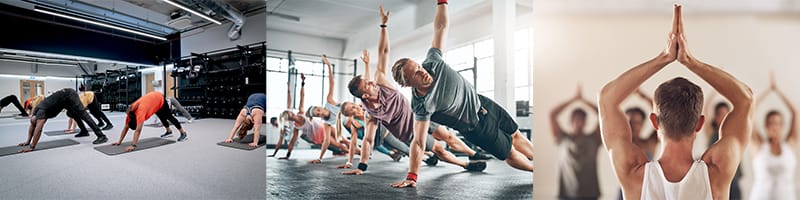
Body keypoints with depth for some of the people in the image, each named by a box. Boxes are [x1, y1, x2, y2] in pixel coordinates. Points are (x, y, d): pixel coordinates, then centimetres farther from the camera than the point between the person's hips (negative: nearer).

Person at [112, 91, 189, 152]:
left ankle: (183, 133, 9)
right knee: (162, 117, 23)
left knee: (169, 117, 1)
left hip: (160, 99, -7)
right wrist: (119, 141, -12)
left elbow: (138, 130, -42)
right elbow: (126, 128, -10)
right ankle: (169, 131, 43)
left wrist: (133, 145, -45)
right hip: (152, 99, 7)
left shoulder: (140, 112, -38)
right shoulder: (130, 113, -18)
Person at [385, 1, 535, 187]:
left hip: (480, 102, 6)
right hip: (476, 127, -5)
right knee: (510, 154, 8)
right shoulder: (421, 105, -34)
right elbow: (418, 142, -33)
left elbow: (441, 27, -14)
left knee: (515, 136, 22)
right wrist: (411, 176, -35)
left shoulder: (432, 62, -21)